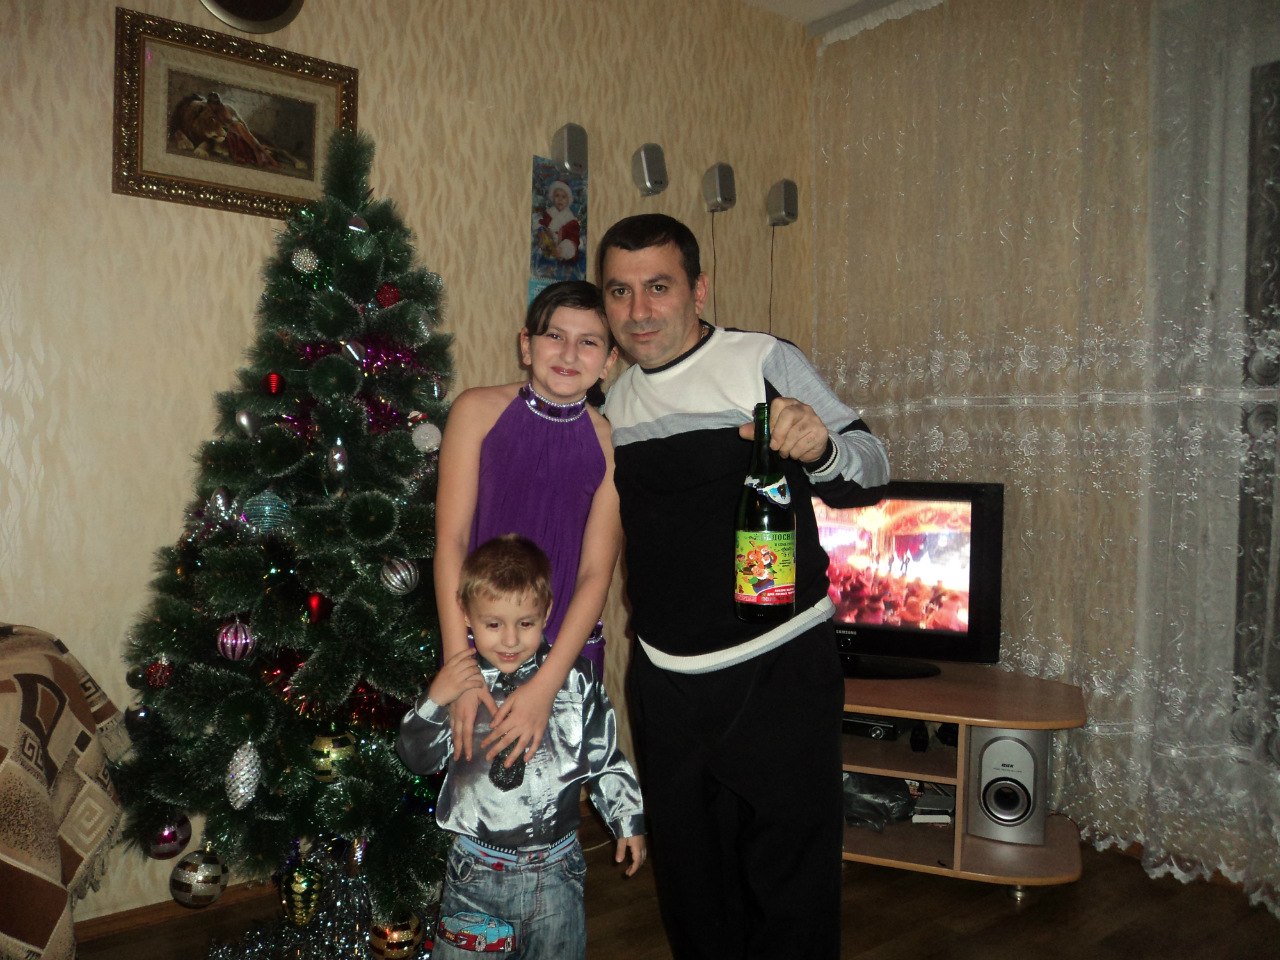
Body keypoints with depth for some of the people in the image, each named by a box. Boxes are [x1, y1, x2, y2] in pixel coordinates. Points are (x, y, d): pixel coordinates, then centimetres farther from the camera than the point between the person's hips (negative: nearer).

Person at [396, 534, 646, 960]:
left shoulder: (575, 681, -9)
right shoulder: (457, 680, -6)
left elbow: (606, 759, 1)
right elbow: (416, 758, -3)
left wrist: (629, 821, 4)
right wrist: (434, 701, -19)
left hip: (554, 867, 0)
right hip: (475, 866, 0)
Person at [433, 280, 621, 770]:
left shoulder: (612, 445, -6)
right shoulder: (478, 411, -6)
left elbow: (595, 575, -8)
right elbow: (451, 540, -10)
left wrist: (546, 686, -18)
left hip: (568, 649, 1)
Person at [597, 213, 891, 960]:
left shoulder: (767, 363, -8)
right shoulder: (615, 401, 9)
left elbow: (873, 464, -15)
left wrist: (822, 448, -36)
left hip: (778, 671, -5)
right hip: (665, 679, 6)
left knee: (790, 879, 2)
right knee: (691, 882, 18)